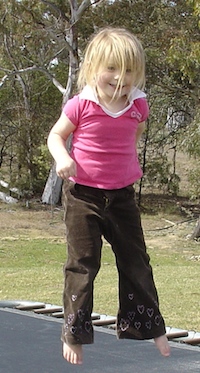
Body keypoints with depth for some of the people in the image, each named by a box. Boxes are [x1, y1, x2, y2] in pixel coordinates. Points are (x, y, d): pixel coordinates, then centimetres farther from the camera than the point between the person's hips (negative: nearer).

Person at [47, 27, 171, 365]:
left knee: (136, 262, 10)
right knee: (82, 264, 2)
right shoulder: (81, 105, -13)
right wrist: (62, 158, -20)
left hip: (122, 195, 4)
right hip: (83, 196, -3)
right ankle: (74, 334, 12)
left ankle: (148, 326, 24)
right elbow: (55, 136, -2)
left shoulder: (138, 106, -2)